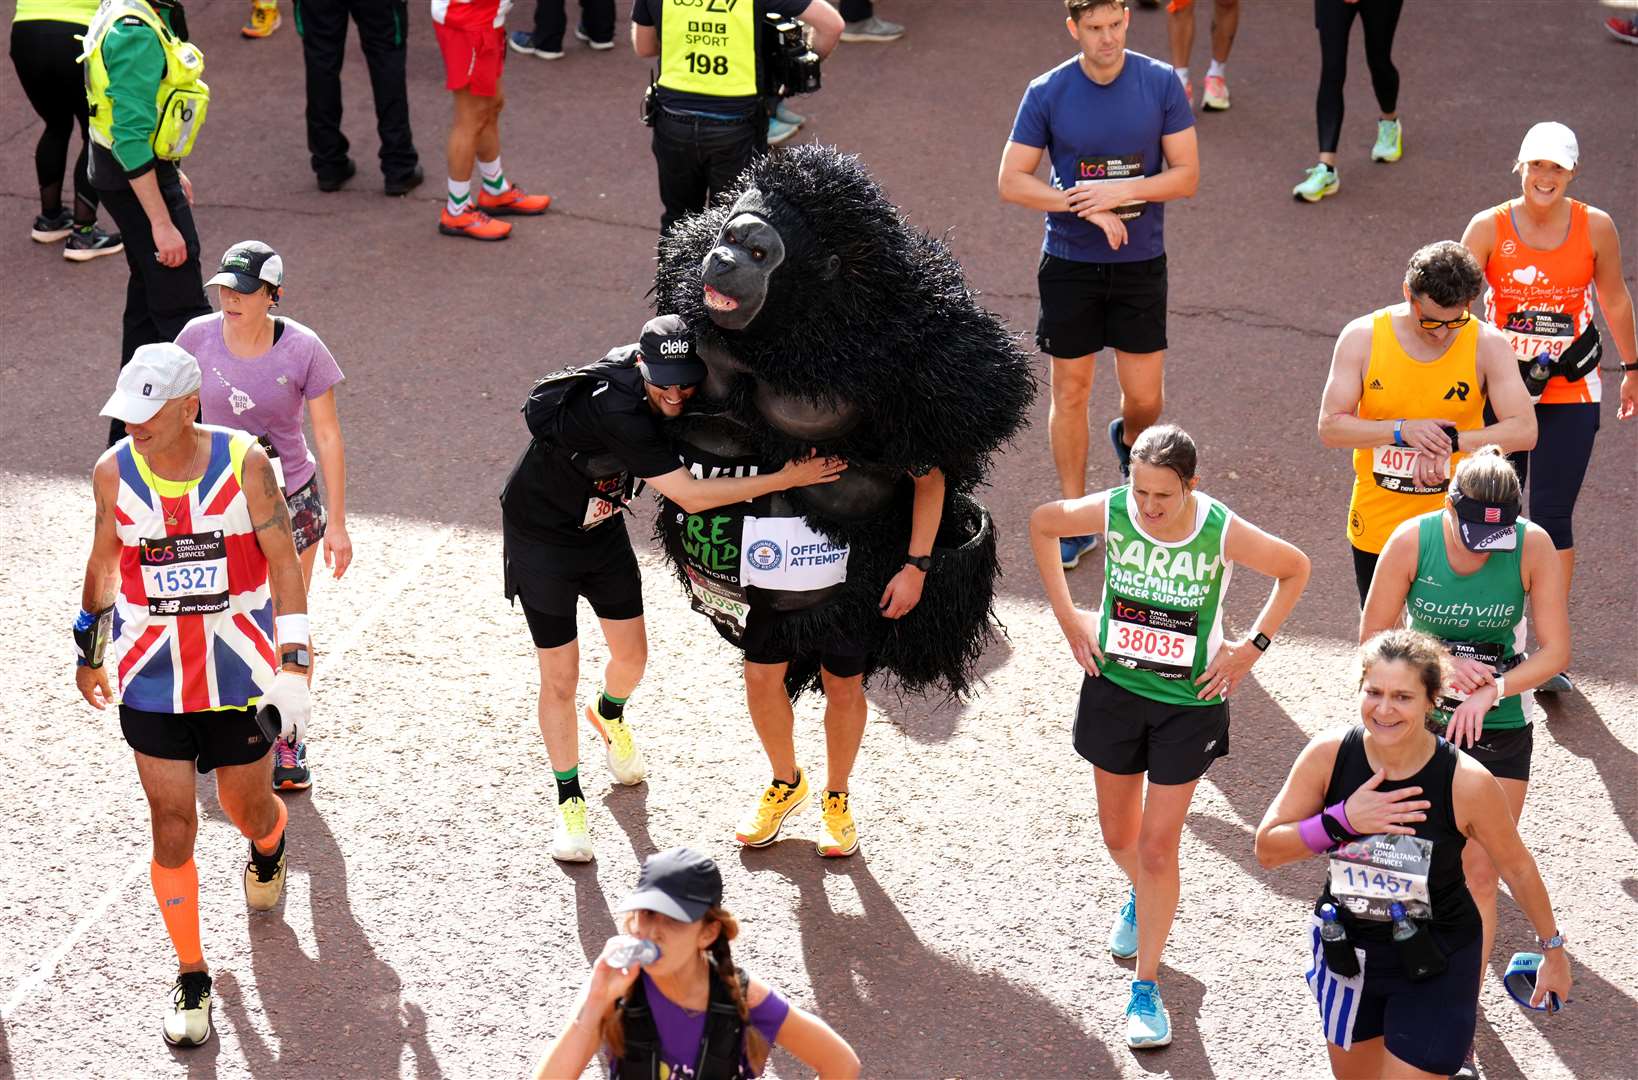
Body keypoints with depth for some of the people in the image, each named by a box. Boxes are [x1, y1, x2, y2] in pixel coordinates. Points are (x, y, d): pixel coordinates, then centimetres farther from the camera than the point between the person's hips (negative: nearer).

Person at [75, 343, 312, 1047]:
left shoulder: (243, 462, -14)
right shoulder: (113, 472, -7)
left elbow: (283, 560, -7)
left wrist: (294, 666, -10)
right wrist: (89, 652, 18)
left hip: (240, 670, -1)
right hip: (152, 676, 1)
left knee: (247, 809, 14)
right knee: (172, 826, -3)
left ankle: (268, 846, 54)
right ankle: (191, 978, 12)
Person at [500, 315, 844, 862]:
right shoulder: (617, 410, -38)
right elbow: (690, 495, -37)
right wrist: (784, 479, -37)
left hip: (602, 528, 8)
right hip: (540, 535, -7)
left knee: (631, 656, 16)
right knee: (560, 679, -2)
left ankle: (610, 715, 50)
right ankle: (569, 800, 14)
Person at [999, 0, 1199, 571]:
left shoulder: (1161, 84, -6)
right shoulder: (1047, 94, -8)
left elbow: (1186, 177, -5)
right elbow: (1011, 181, -6)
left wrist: (1121, 191, -21)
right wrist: (1086, 206, -18)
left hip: (1140, 262, 1)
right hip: (1069, 263, -1)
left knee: (1145, 398, 5)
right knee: (1070, 390, 6)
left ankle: (1129, 440, 41)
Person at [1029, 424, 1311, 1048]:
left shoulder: (1224, 533, -23)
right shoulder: (1109, 512, -18)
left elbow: (1295, 569, -4)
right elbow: (1041, 523, 4)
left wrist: (1251, 648, -8)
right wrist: (1068, 615, 1)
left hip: (1190, 700, -3)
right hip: (1114, 687, 3)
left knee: (1157, 847, -3)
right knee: (1118, 836, 18)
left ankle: (1146, 987, 11)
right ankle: (1142, 899, 53)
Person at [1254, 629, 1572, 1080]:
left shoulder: (1466, 783, -24)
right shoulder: (1328, 754, -17)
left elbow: (1517, 868, -7)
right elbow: (1267, 849, -10)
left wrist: (1553, 949, 5)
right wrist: (1343, 821, -26)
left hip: (1435, 964, -4)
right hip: (1347, 951, 4)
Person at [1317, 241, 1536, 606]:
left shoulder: (1487, 345, -10)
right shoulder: (1362, 338, -9)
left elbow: (1523, 431, -15)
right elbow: (1330, 426, -11)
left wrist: (1451, 439, -26)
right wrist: (1403, 430, -24)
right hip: (1377, 530, 2)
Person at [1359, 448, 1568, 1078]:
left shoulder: (1533, 546, -17)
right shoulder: (1413, 540, -16)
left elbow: (1555, 651, -12)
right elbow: (1372, 636, -6)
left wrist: (1490, 690, -25)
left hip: (1500, 727, 0)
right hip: (1420, 720, 0)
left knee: (1479, 874, 2)